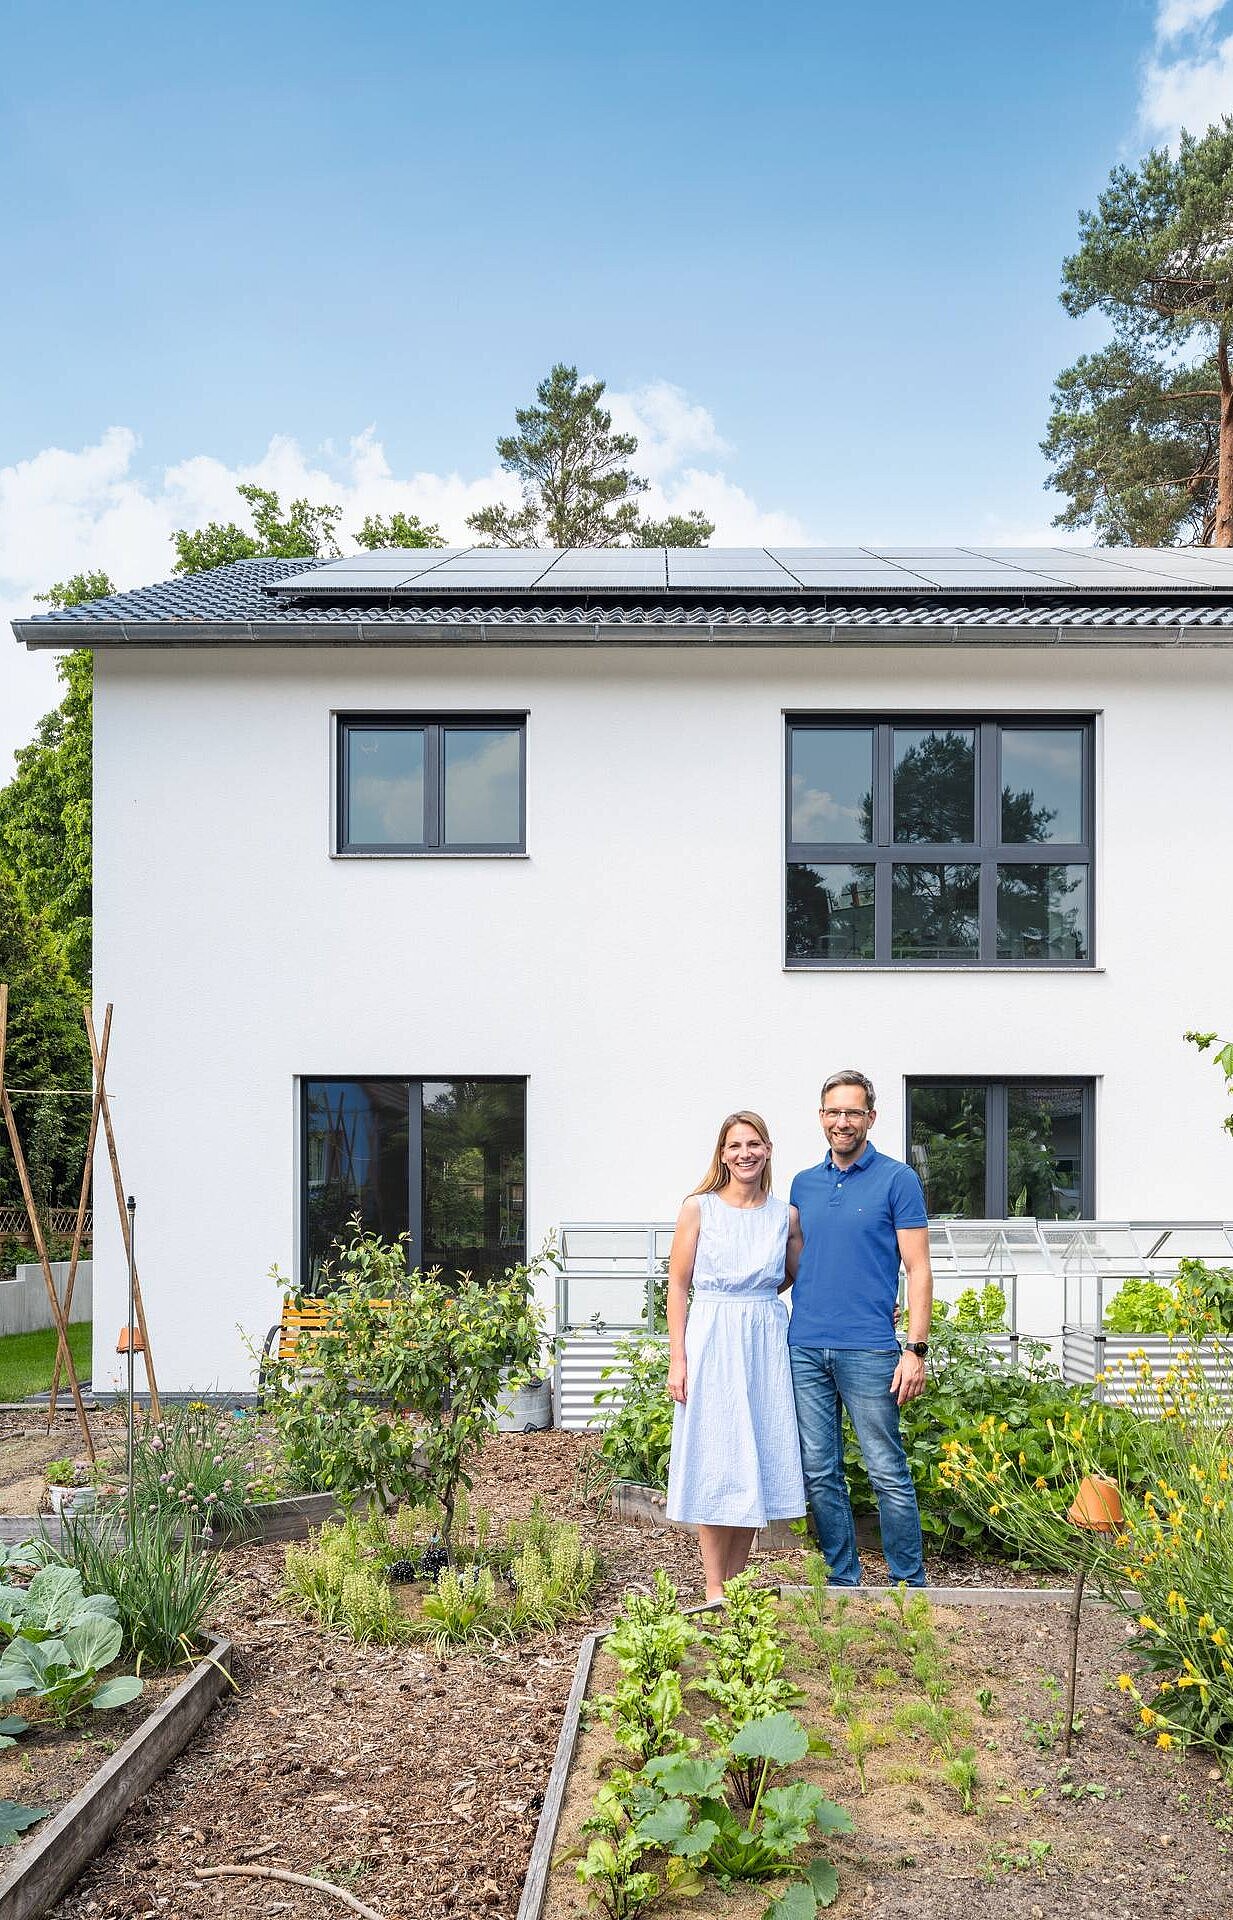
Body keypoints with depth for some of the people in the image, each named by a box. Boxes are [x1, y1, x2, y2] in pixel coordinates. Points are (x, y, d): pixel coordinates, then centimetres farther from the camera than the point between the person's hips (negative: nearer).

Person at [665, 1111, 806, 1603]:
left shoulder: (785, 1215, 5)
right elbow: (678, 1285, -3)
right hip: (713, 1340, -3)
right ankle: (715, 1590, 11)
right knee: (716, 1459, 1)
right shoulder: (699, 1208, -3)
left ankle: (736, 1580, 22)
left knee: (758, 1458, 7)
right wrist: (677, 1358, -8)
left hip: (766, 1341, 3)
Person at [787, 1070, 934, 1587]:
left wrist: (916, 1350, -10)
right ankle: (843, 1581, 22)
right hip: (804, 1349, 5)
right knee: (819, 1475, 9)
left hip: (868, 1350, -5)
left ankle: (910, 1587, 14)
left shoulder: (896, 1179, -1)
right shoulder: (803, 1184, 13)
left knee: (889, 1474, 1)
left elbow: (918, 1269, -4)